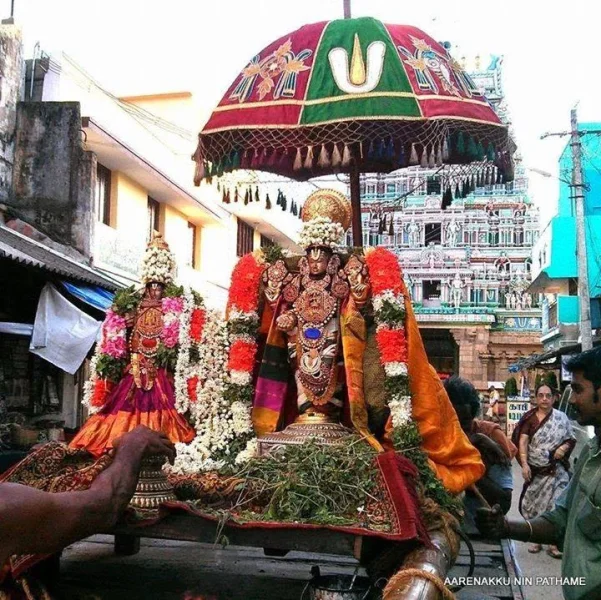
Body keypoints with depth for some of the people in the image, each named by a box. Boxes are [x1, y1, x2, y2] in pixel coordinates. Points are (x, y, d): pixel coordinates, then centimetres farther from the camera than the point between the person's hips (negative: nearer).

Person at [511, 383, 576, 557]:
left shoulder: (561, 417, 0)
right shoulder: (529, 418, -3)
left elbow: (572, 439, 7)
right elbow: (523, 441, -9)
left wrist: (564, 447, -14)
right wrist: (524, 464, -19)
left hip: (556, 470, 0)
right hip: (535, 470, 1)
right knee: (533, 504, 10)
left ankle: (553, 544, 3)